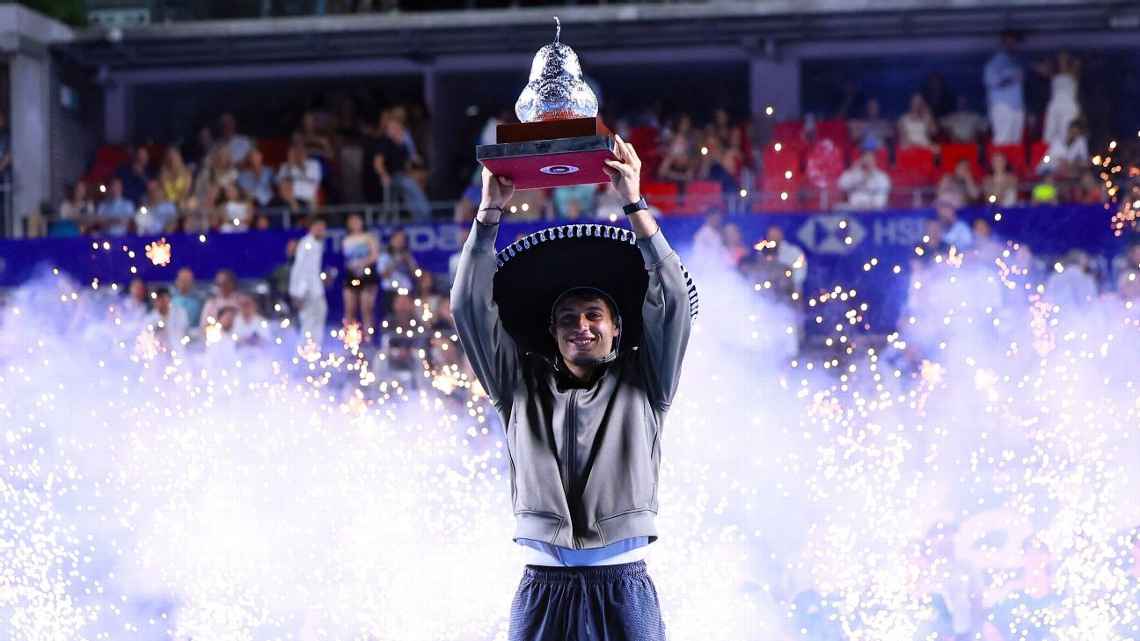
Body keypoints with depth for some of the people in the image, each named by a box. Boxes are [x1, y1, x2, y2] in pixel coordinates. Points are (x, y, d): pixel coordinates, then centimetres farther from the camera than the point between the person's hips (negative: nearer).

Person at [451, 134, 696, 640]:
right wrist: (490, 210, 0)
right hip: (543, 590, 1)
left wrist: (634, 204, -5)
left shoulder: (641, 386, 11)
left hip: (624, 588, -1)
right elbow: (471, 308, 8)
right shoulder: (522, 388, 14)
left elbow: (672, 301, 1)